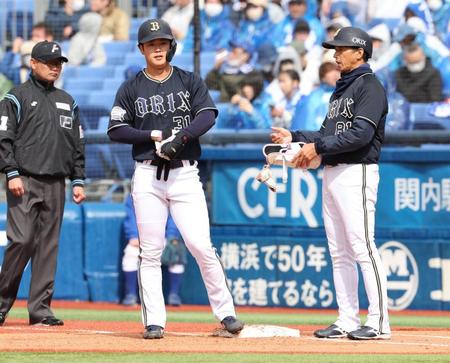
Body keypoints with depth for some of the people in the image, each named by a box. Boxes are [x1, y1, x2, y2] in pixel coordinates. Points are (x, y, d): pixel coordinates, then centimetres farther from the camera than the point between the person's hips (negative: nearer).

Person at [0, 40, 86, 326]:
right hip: (25, 182, -5)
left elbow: (78, 144, 20)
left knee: (49, 245, 2)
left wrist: (78, 180, 11)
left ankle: (40, 309, 4)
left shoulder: (67, 102, 18)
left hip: (55, 184, 5)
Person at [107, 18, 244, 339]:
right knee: (151, 252, 0)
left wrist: (180, 137, -21)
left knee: (201, 246, -9)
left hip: (185, 174, -1)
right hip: (148, 177, 1)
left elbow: (208, 116, -6)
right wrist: (154, 136, -10)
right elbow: (116, 131, 2)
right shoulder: (131, 89, 8)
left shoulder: (190, 82, 7)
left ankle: (225, 312, 1)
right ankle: (154, 322, 2)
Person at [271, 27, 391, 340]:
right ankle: (347, 321, 11)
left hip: (357, 173, -10)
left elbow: (361, 133, -20)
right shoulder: (340, 90, 21)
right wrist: (295, 137, 13)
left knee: (363, 246, -14)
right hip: (332, 173, 10)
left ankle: (379, 322, -15)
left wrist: (318, 147, -19)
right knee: (339, 252, 8)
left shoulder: (369, 86, -9)